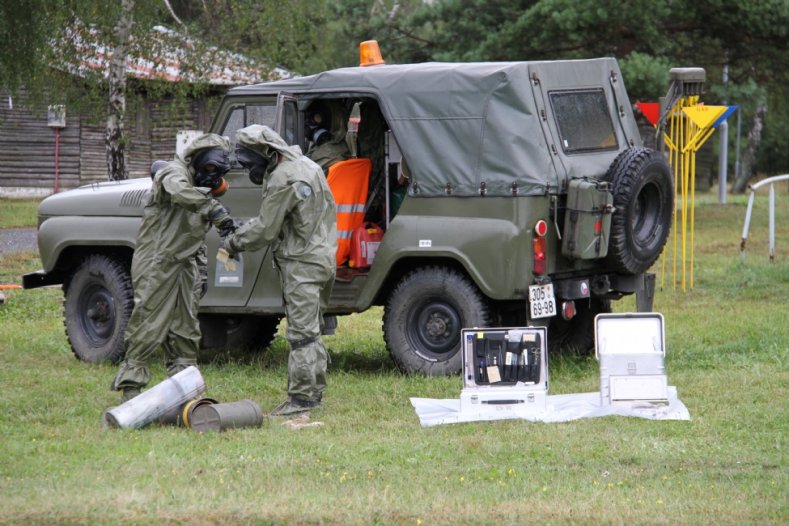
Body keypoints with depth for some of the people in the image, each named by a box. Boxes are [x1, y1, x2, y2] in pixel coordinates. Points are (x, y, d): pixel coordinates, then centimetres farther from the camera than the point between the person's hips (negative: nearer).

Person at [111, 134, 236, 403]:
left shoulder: (202, 189, 18)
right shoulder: (174, 172, -9)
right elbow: (178, 191, -36)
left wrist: (200, 271, 20)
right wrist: (214, 209, -45)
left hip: (184, 267, 9)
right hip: (156, 265, -9)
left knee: (185, 330, 9)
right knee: (147, 326, -9)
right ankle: (130, 387, -6)